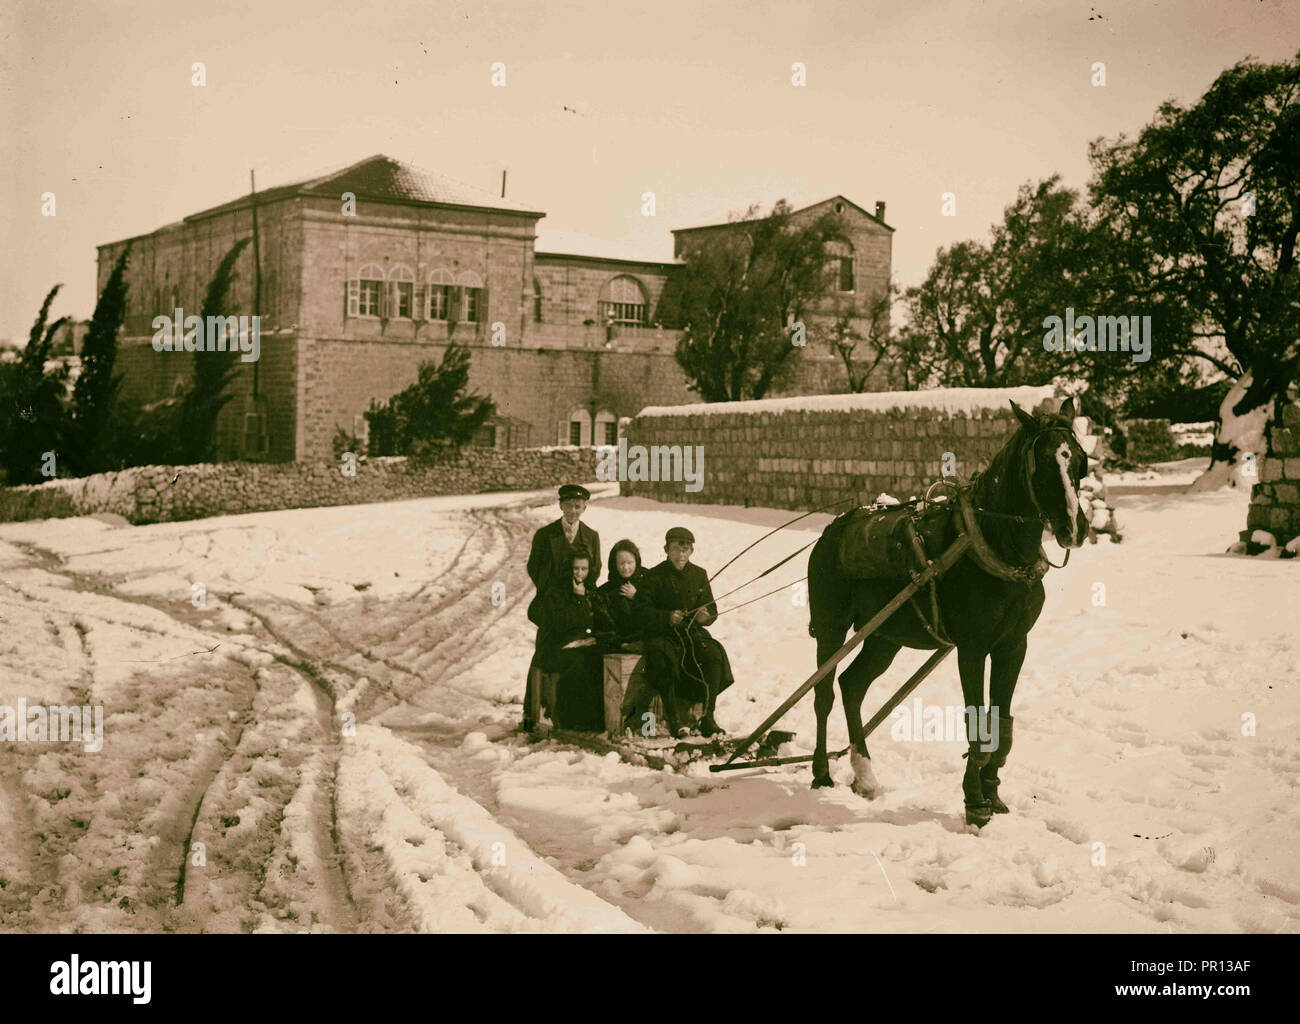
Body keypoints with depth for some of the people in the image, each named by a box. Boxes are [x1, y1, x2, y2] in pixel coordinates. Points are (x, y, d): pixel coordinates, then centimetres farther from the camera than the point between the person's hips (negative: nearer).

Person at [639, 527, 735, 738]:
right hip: (662, 635, -3)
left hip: (692, 633, 3)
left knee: (714, 655, -27)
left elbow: (712, 610, 13)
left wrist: (705, 617, -11)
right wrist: (667, 617, -24)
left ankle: (708, 718, -22)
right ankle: (673, 720, -27)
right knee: (664, 660, -35)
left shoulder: (699, 575, 12)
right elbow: (644, 612, -7)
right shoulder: (654, 576, 0)